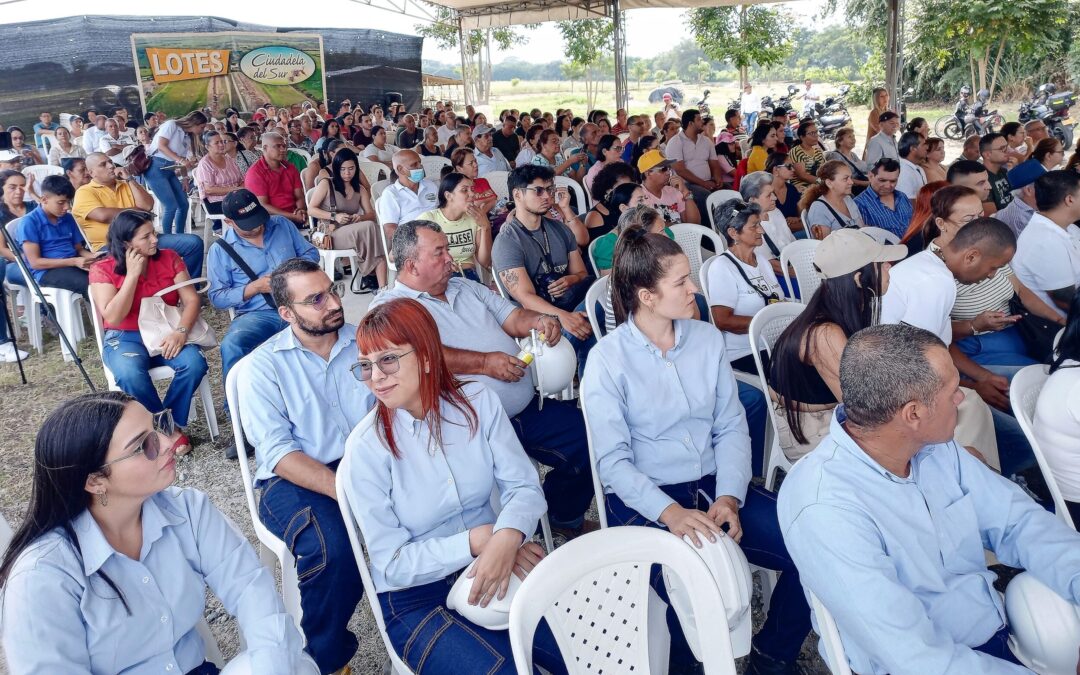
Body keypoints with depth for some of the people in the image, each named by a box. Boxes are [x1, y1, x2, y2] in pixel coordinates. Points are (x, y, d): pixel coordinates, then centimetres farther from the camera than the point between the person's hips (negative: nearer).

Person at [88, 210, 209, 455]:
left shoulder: (169, 258, 2)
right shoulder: (102, 269, -4)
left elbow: (191, 300, -6)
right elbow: (113, 318, -15)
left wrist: (181, 331, -25)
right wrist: (133, 274, -16)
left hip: (166, 333, 2)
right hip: (124, 338, -2)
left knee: (195, 363, -30)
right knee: (130, 374, -35)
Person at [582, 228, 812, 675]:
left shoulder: (707, 339, 3)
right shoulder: (607, 360, -10)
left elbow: (732, 427, 3)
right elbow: (613, 462, -13)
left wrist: (729, 497, -12)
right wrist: (670, 512, -27)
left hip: (714, 484, 5)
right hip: (643, 500, -5)